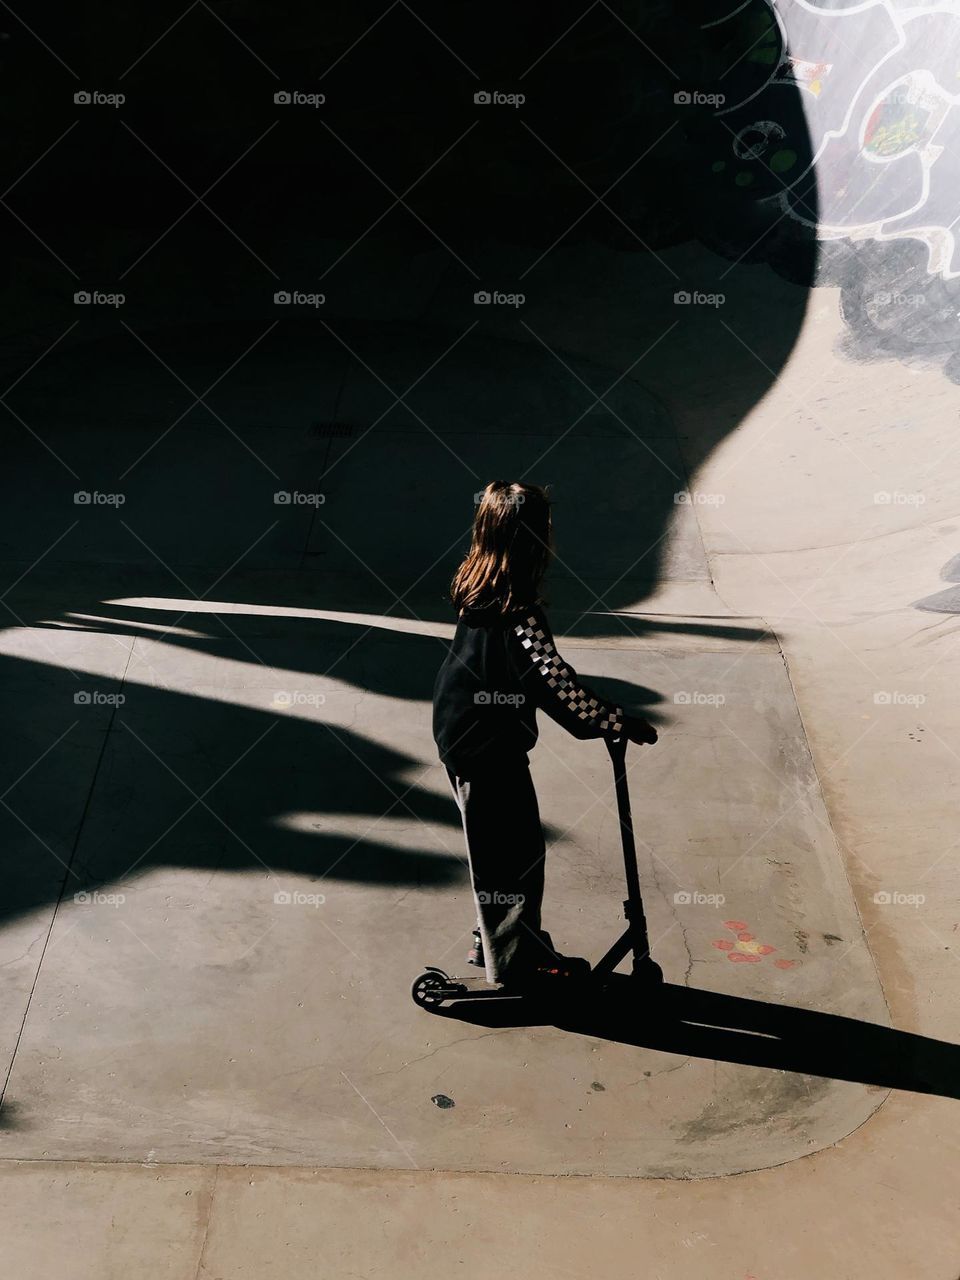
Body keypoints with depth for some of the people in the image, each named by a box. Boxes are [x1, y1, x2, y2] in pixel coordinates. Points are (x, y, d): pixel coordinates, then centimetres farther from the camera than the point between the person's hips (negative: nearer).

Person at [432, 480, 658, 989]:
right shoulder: (517, 612, -26)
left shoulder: (479, 588, 2)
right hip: (489, 743, -9)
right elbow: (555, 680, -30)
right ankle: (515, 961, 20)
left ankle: (496, 941, 36)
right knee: (513, 850, 5)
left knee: (500, 845, 21)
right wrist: (618, 723, -23)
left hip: (464, 732, 9)